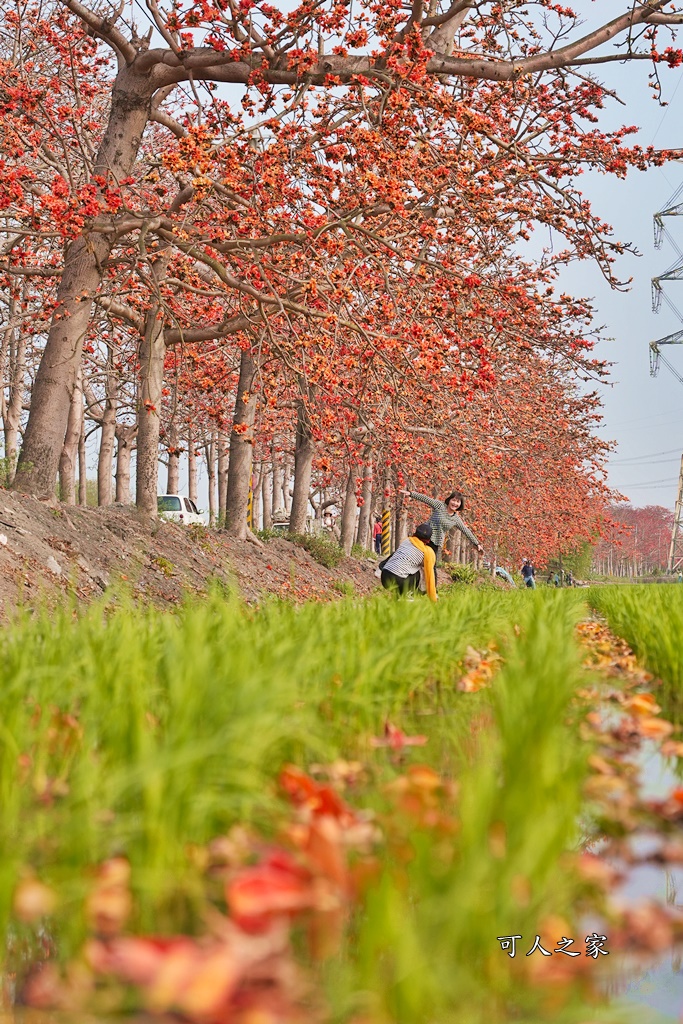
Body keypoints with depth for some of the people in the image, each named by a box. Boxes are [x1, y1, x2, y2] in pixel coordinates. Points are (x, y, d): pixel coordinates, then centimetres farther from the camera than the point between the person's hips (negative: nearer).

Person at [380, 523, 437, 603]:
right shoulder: (428, 552, 0)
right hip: (396, 581, -7)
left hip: (384, 577, 7)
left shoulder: (408, 540, 17)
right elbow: (430, 576, 2)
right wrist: (433, 599, 10)